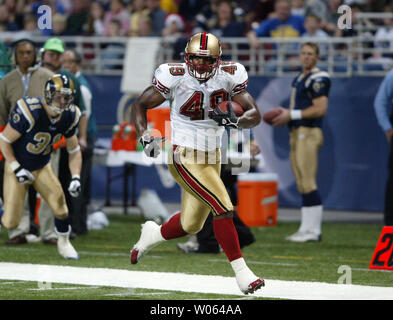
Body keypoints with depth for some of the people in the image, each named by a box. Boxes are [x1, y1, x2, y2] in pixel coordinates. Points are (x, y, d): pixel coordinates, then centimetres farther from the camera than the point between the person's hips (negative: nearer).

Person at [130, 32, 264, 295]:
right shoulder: (175, 77, -13)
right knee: (223, 208, -18)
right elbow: (140, 106, -3)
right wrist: (145, 138, -18)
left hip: (212, 156, 6)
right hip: (184, 156, -6)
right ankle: (241, 272, -12)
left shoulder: (228, 77, -4)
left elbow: (255, 115, -6)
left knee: (191, 224, 14)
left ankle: (154, 234, 45)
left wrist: (235, 121, -28)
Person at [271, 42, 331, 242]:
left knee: (308, 183, -12)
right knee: (302, 185, 9)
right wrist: (285, 115, 9)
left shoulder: (317, 79, -10)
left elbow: (320, 109, -17)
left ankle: (313, 230, -12)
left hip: (309, 133, -10)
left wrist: (292, 115, -13)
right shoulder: (299, 79, 20)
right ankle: (307, 228, 12)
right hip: (297, 134, 10)